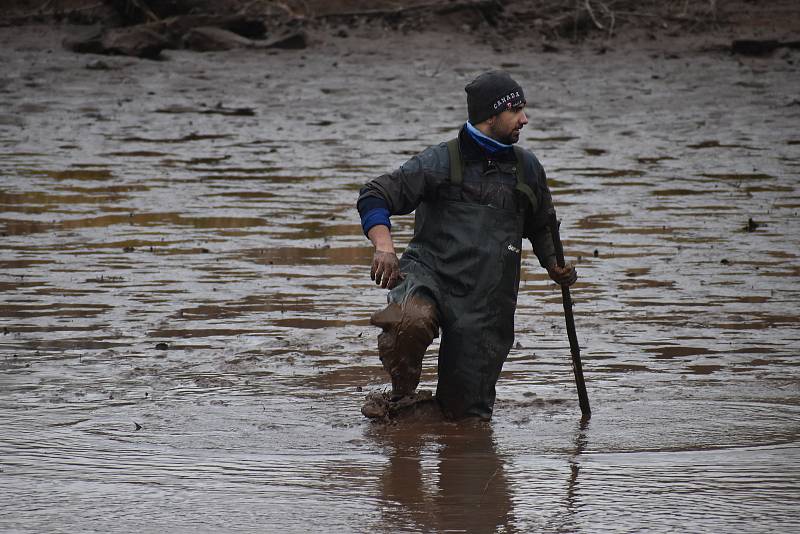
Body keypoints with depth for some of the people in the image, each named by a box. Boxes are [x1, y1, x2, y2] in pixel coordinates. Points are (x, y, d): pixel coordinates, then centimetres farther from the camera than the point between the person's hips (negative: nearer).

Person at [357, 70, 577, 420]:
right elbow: (374, 197, -5)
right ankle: (403, 398, -13)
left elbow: (541, 226, 32)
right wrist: (384, 247, -23)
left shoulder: (527, 169, 14)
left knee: (468, 415, 2)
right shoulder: (441, 162, -1)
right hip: (429, 273, -4)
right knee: (411, 321, -39)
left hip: (486, 303, 4)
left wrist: (554, 266, 13)